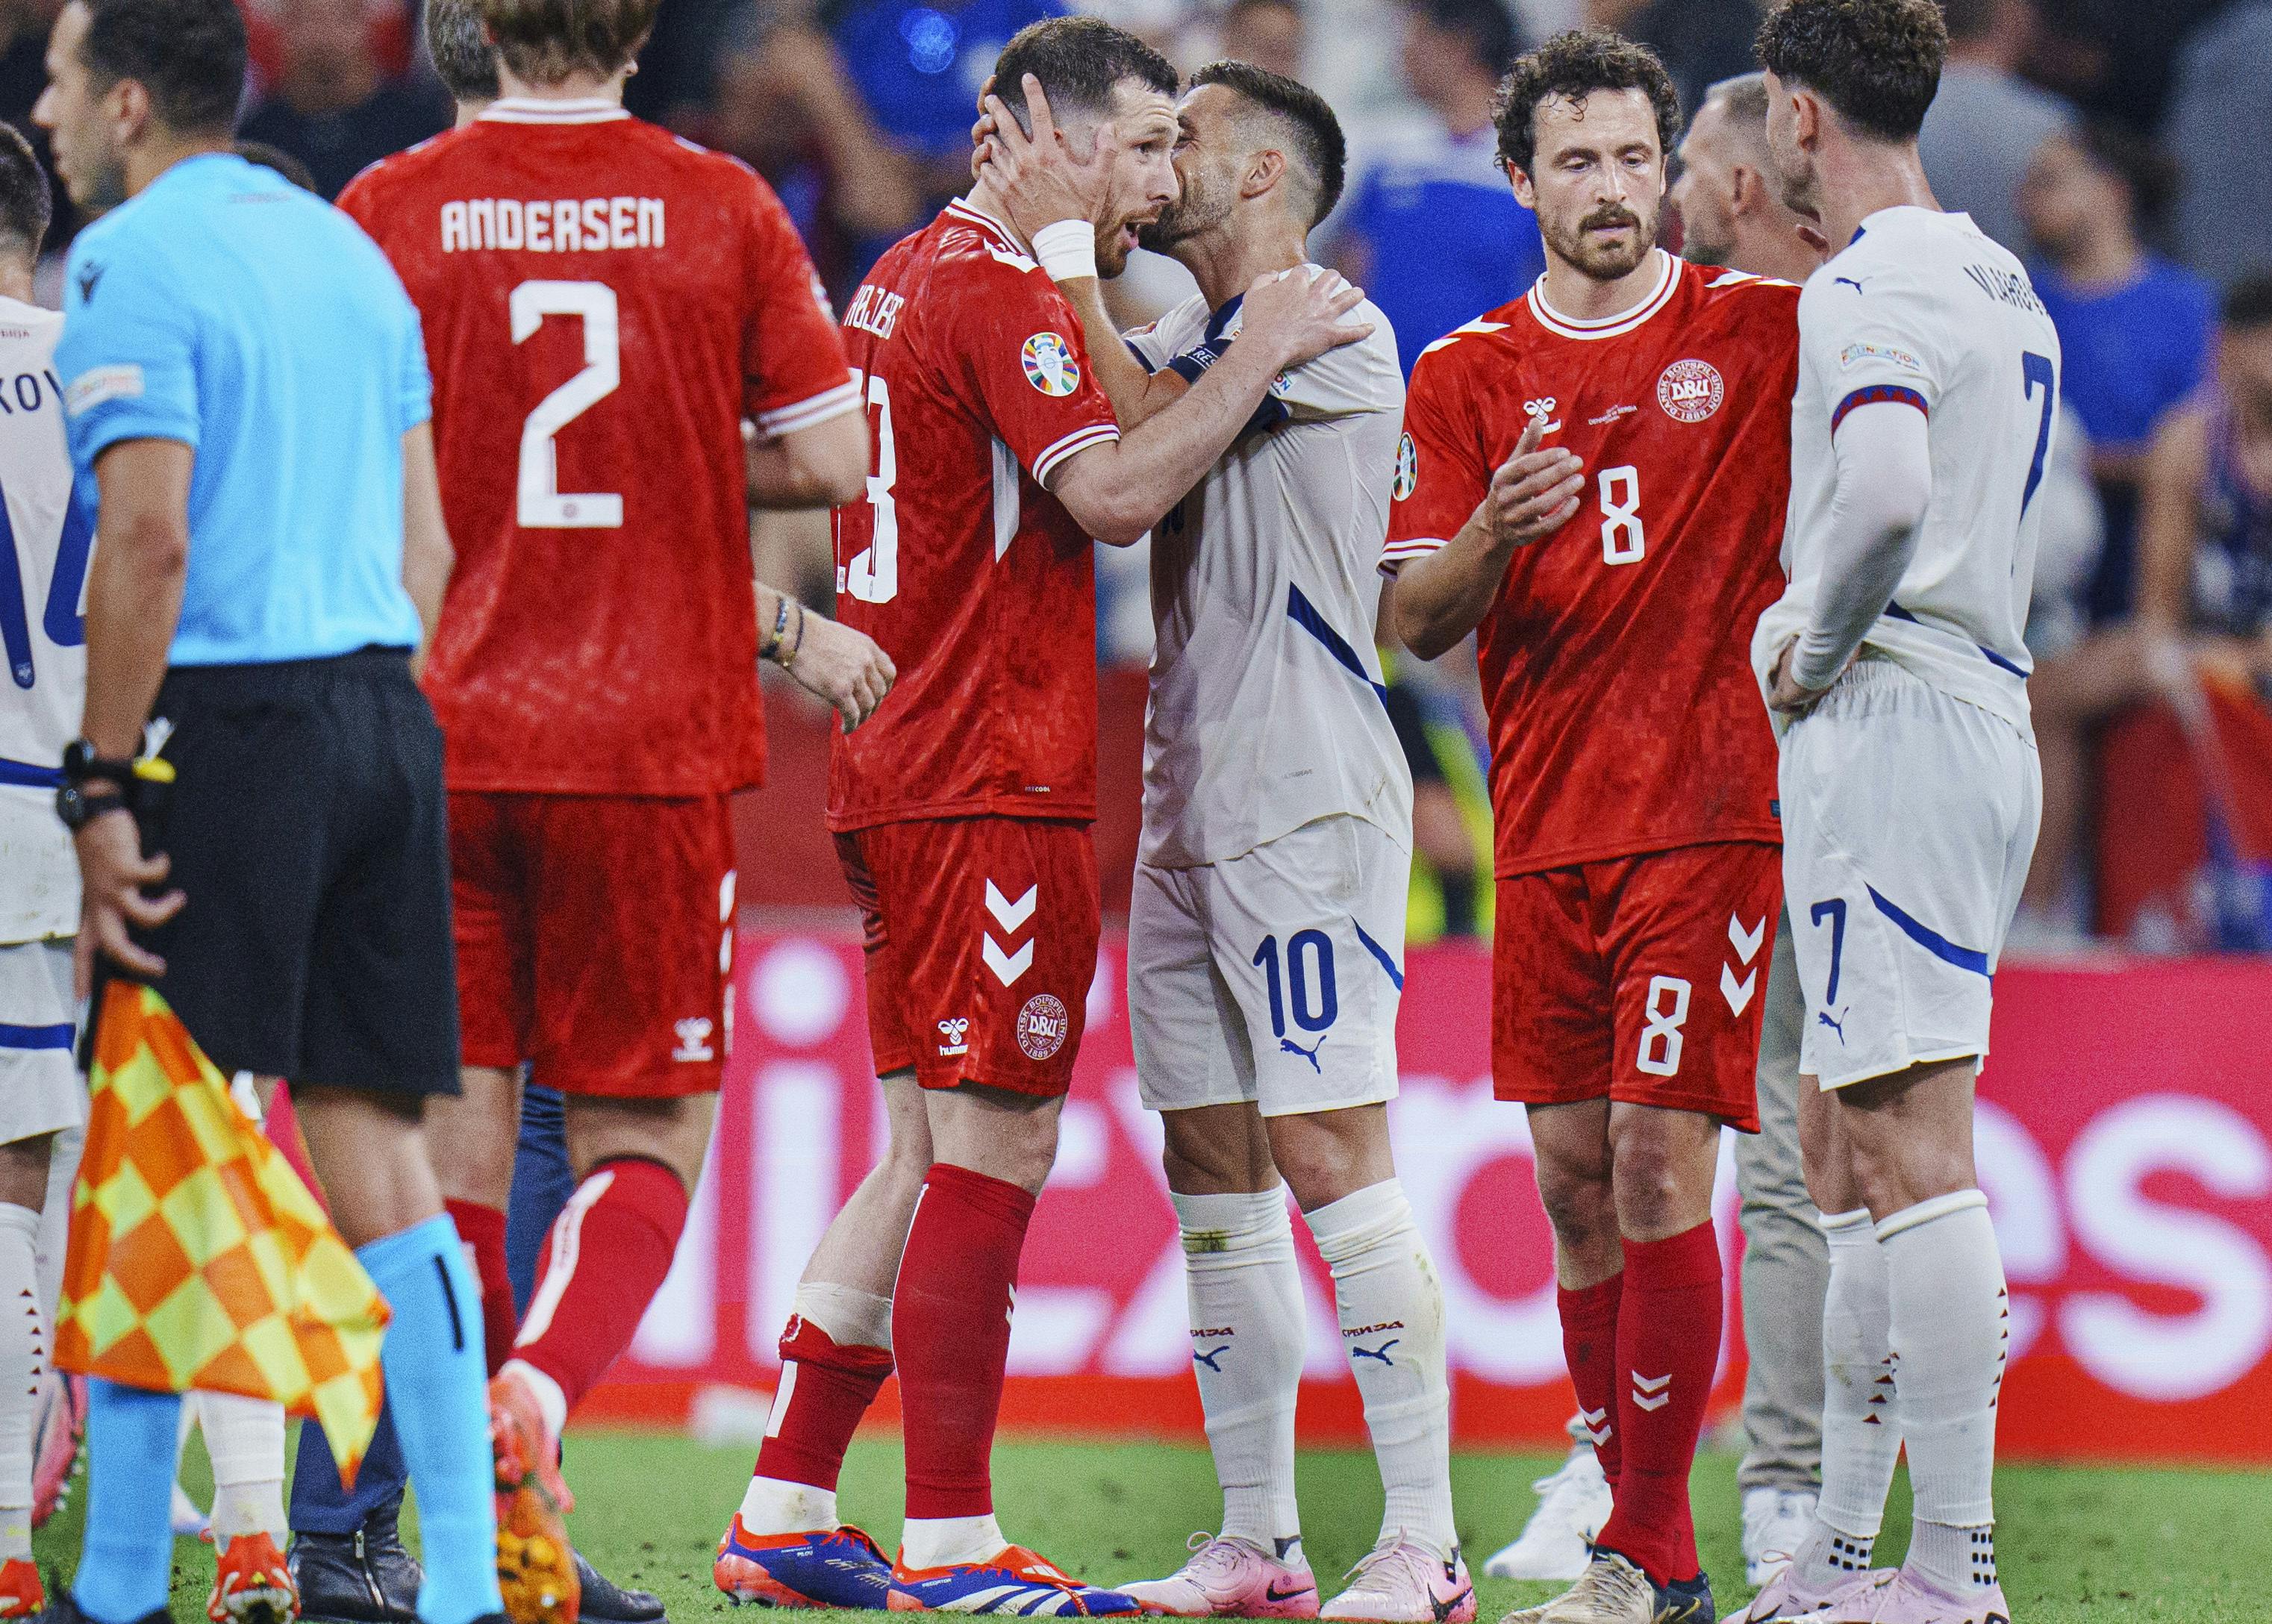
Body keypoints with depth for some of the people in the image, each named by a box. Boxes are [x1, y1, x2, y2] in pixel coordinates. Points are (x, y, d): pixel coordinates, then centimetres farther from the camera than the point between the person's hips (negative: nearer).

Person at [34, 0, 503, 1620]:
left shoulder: (134, 259, -8)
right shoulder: (347, 248, 16)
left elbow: (148, 538, -17)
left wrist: (100, 794, -14)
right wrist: (374, 722, 19)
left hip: (231, 715, -7)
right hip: (384, 709, 7)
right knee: (379, 1148, 6)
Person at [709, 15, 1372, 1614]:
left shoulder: (908, 278, 18)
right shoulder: (1004, 290, -13)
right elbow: (1111, 494, -21)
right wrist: (1260, 355, -16)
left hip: (902, 769, 10)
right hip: (996, 783, -10)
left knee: (932, 1149, 13)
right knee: (991, 1150, -7)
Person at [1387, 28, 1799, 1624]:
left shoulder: (1758, 329, 2)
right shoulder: (1466, 377, 10)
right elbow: (1416, 622, 5)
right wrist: (1492, 535, -16)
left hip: (1708, 813, -4)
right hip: (1545, 823, 4)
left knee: (1657, 1159, -12)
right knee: (1574, 1176, 5)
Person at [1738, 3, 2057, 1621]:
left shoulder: (1869, 285, -12)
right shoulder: (2004, 285, 18)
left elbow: (1887, 496, -28)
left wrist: (1806, 652, -14)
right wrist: (1809, 628, 19)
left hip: (1889, 731, -10)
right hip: (1988, 716, 10)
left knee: (1912, 1143, -11)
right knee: (1848, 1149, 14)